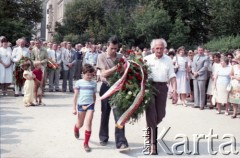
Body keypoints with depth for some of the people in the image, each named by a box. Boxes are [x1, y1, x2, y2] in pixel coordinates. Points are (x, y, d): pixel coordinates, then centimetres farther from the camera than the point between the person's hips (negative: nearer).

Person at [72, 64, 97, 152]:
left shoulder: (94, 83, 3)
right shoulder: (79, 83, -4)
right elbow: (75, 96, -2)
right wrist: (74, 108, -3)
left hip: (90, 105, 1)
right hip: (81, 105, 0)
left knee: (88, 124, -9)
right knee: (80, 124, 16)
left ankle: (86, 143, 1)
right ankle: (76, 129, 54)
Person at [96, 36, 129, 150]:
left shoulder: (120, 57, 5)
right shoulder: (102, 57, -2)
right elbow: (104, 73, -11)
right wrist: (117, 67, -18)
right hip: (106, 87, -1)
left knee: (119, 115, -5)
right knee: (105, 114, 13)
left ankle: (121, 142, -4)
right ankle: (103, 137, 31)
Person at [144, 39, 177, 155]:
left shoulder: (168, 60, 8)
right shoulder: (147, 59, 3)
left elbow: (172, 76, 4)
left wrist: (174, 90, -6)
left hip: (162, 87, 3)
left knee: (160, 114, 8)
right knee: (151, 114, -7)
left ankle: (151, 128, 41)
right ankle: (152, 143, -4)